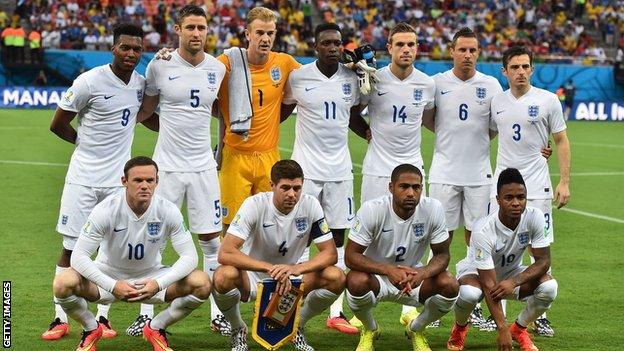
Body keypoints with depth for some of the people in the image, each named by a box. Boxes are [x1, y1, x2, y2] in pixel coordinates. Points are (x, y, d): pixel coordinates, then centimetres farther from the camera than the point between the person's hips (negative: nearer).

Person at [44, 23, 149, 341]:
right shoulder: (90, 81, -13)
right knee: (71, 249, 1)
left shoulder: (141, 83, 5)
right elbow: (57, 124, -4)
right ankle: (60, 320, 9)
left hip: (118, 178, 4)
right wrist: (86, 142, 5)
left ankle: (102, 318, 14)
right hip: (83, 176, -4)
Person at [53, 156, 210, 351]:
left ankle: (156, 328, 4)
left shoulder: (168, 211, -18)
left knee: (202, 284, -23)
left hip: (151, 276, 2)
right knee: (63, 284, -32)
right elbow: (78, 256, -24)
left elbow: (189, 256, -16)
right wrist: (112, 285, -37)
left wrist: (159, 284, -33)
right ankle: (91, 329, 2)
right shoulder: (107, 210, -23)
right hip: (109, 275, -2)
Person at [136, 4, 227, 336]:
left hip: (204, 166, 2)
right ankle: (146, 313, 10)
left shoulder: (218, 68, 3)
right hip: (167, 166, -2)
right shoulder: (160, 66, -5)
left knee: (211, 240, 5)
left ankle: (218, 312, 14)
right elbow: (145, 109, 7)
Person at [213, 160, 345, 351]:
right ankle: (238, 330, -4)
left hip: (291, 278, 3)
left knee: (336, 277, -23)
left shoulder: (310, 205, -13)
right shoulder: (255, 205, -22)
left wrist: (296, 268, -33)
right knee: (224, 276, -37)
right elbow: (225, 253, -31)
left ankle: (297, 328, 5)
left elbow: (330, 253, -14)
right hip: (252, 277, -3)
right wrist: (270, 268, -42)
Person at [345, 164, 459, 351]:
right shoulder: (372, 210, -24)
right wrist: (389, 270, -39)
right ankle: (369, 330, 0)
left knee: (449, 285, -25)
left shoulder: (433, 209, -17)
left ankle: (416, 329, 8)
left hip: (413, 275, 2)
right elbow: (351, 256, -23)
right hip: (376, 277, -2)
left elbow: (442, 254, -9)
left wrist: (422, 273, -33)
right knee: (356, 281, -35)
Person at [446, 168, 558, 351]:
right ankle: (460, 328, -2)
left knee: (549, 287, -25)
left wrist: (513, 282, -35)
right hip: (476, 272, -4)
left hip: (511, 271, 4)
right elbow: (489, 285, -35)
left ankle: (519, 329, 4)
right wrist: (502, 329, -41)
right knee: (469, 293, -39)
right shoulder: (483, 230, -35)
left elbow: (543, 261, -17)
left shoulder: (534, 217, -23)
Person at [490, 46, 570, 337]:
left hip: (536, 186, -3)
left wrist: (564, 182, -4)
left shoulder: (547, 100, -2)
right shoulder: (496, 102, 7)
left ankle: (540, 316, 5)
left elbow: (561, 141, 2)